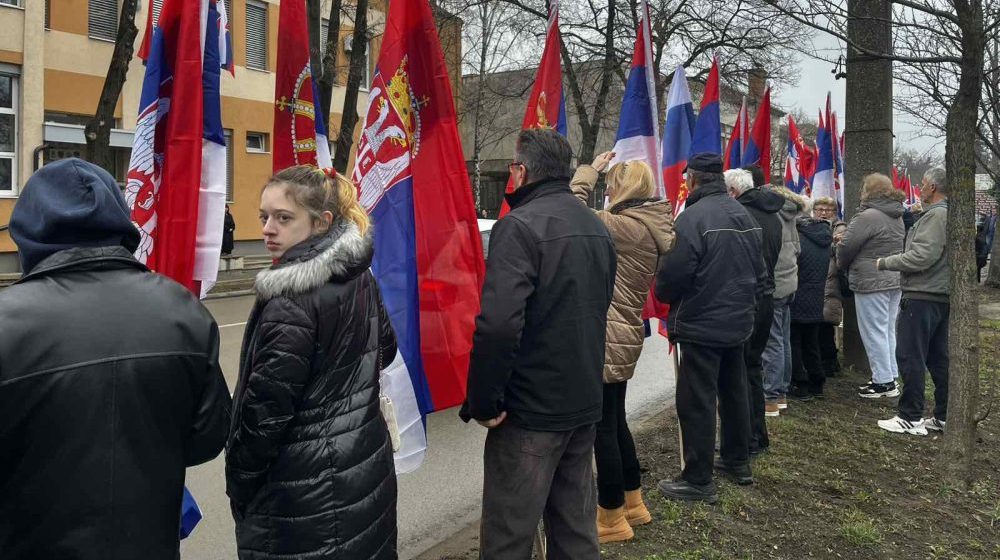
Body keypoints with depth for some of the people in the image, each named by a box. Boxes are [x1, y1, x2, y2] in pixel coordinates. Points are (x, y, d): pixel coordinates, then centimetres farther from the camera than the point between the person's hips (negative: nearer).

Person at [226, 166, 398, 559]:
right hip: (368, 464, 8)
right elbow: (385, 349, 18)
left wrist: (238, 486, -7)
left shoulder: (292, 300, -21)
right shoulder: (360, 279, 2)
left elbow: (266, 408, -19)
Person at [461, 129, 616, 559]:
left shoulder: (520, 226, -16)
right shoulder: (596, 227, 10)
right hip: (585, 403, 8)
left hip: (530, 410, -8)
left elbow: (498, 324, -27)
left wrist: (482, 402, -16)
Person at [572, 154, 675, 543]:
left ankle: (612, 518, 13)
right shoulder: (651, 227, 11)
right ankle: (632, 502, 33)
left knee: (603, 426, 1)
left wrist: (588, 173, -8)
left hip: (608, 336, -10)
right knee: (615, 421, 20)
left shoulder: (628, 226, -17)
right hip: (623, 334, 10)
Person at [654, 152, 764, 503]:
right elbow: (759, 272, 14)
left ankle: (698, 480, 6)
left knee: (697, 402, -1)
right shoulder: (744, 216, 8)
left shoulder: (693, 217, -20)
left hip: (701, 326, -9)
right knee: (734, 392, 20)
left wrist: (665, 296, 1)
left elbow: (672, 275, -20)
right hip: (738, 323, 9)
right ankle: (738, 462, 34)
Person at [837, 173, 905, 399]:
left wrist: (843, 264, 3)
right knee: (889, 330, 15)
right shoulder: (897, 216, 13)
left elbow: (846, 245, -15)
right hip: (895, 279, 9)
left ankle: (884, 382, 2)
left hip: (872, 281, -9)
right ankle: (891, 377, 23)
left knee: (874, 331, -2)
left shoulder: (868, 216, -17)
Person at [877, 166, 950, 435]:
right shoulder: (951, 214, 16)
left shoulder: (935, 215, -15)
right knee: (939, 359, 13)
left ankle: (911, 418, 1)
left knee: (911, 357, -4)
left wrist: (886, 262, -10)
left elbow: (922, 256, -22)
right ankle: (944, 417, 19)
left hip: (922, 297, -10)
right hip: (943, 297, 10)